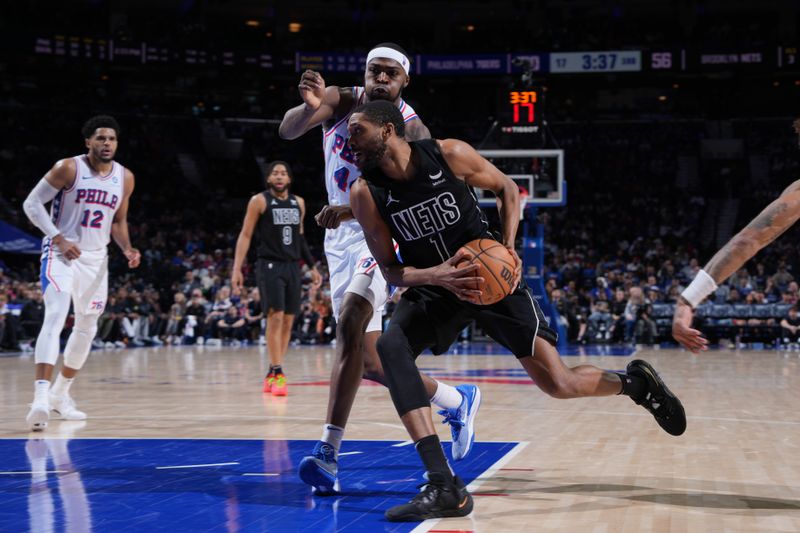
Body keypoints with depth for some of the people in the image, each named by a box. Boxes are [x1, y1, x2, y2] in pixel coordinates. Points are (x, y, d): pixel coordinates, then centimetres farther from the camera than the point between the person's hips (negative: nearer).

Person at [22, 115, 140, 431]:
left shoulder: (125, 178, 4)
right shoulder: (68, 168, -12)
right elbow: (32, 203, -9)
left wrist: (127, 249, -1)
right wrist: (59, 238, -19)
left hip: (96, 258, 6)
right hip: (61, 252, -6)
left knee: (87, 327, 12)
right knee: (55, 316, -23)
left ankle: (61, 393, 29)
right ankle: (41, 397, -32)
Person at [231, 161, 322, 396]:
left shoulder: (299, 203, 12)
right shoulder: (259, 201, -4)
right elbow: (245, 235, -5)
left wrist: (312, 266, 19)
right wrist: (237, 269, -13)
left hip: (292, 266, 6)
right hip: (270, 265, -6)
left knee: (288, 321, 5)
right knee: (275, 317, -16)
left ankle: (271, 374, 13)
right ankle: (278, 374, -15)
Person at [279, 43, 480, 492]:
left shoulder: (411, 130, -13)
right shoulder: (341, 102, -2)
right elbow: (288, 130, -21)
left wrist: (350, 210, -42)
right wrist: (310, 107, -43)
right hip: (340, 237, 6)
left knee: (350, 323, -30)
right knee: (371, 362, 8)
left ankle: (329, 451, -32)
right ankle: (458, 401, 30)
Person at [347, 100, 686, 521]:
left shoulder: (449, 154, -17)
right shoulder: (366, 195, -13)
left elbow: (506, 188, 0)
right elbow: (390, 269, -8)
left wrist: (508, 247, -14)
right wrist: (437, 276, -28)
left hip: (493, 276, -2)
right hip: (432, 286, 2)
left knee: (558, 384, -7)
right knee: (389, 347, -29)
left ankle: (634, 382, 29)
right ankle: (444, 487, -31)